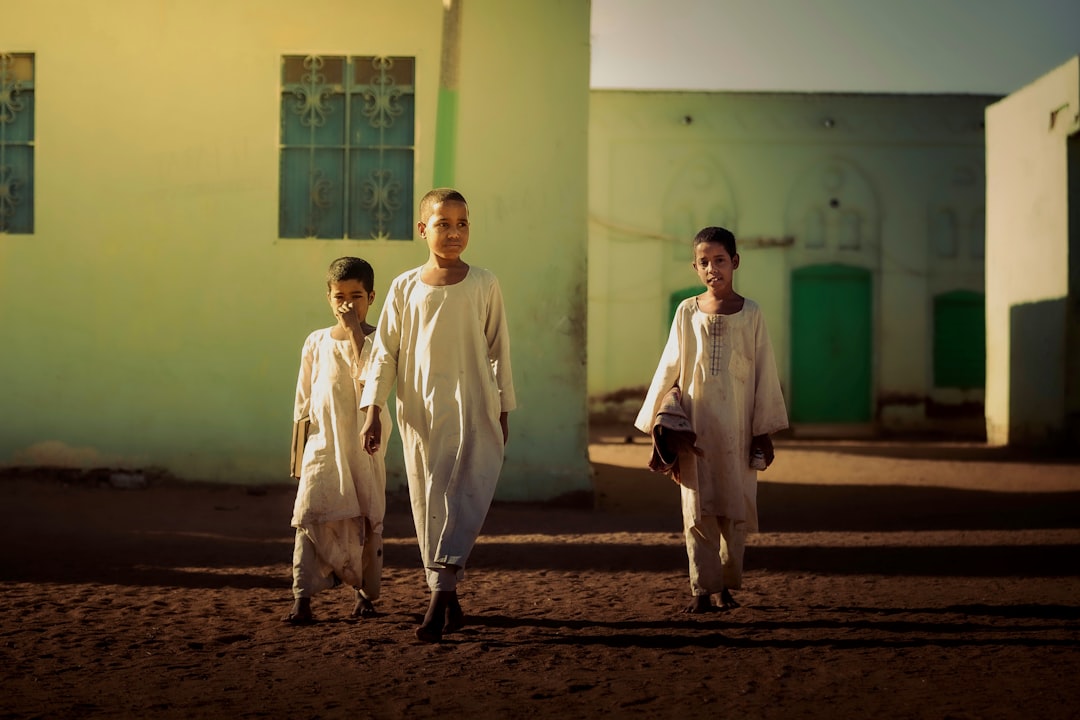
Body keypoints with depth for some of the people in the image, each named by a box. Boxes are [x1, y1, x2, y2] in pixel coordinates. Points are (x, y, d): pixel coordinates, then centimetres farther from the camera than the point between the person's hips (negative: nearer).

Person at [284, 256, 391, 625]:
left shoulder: (377, 339, 0)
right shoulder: (316, 342, 7)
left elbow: (369, 378, -21)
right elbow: (303, 404, 12)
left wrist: (354, 331, -18)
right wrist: (297, 455, 10)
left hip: (364, 447, -1)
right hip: (322, 446, 1)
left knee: (368, 519, 6)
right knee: (310, 515, -12)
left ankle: (367, 593, 22)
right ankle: (302, 597, -13)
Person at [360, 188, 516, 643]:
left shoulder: (483, 285, 3)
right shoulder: (405, 288, 4)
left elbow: (499, 350, 8)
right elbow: (385, 352, 5)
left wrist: (503, 411, 9)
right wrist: (373, 410, -3)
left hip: (473, 410, -1)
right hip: (420, 413, 2)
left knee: (463, 499, -13)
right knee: (428, 504, 5)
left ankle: (440, 597, -15)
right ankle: (450, 603, 15)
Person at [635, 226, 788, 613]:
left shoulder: (750, 312, 1)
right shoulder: (687, 312, 3)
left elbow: (764, 372, 2)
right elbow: (669, 369, 6)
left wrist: (764, 430, 1)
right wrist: (659, 422, 3)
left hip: (737, 428, 0)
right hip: (695, 426, 0)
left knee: (735, 508, 4)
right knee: (698, 509, -1)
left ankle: (728, 584, 17)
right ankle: (702, 588, 2)